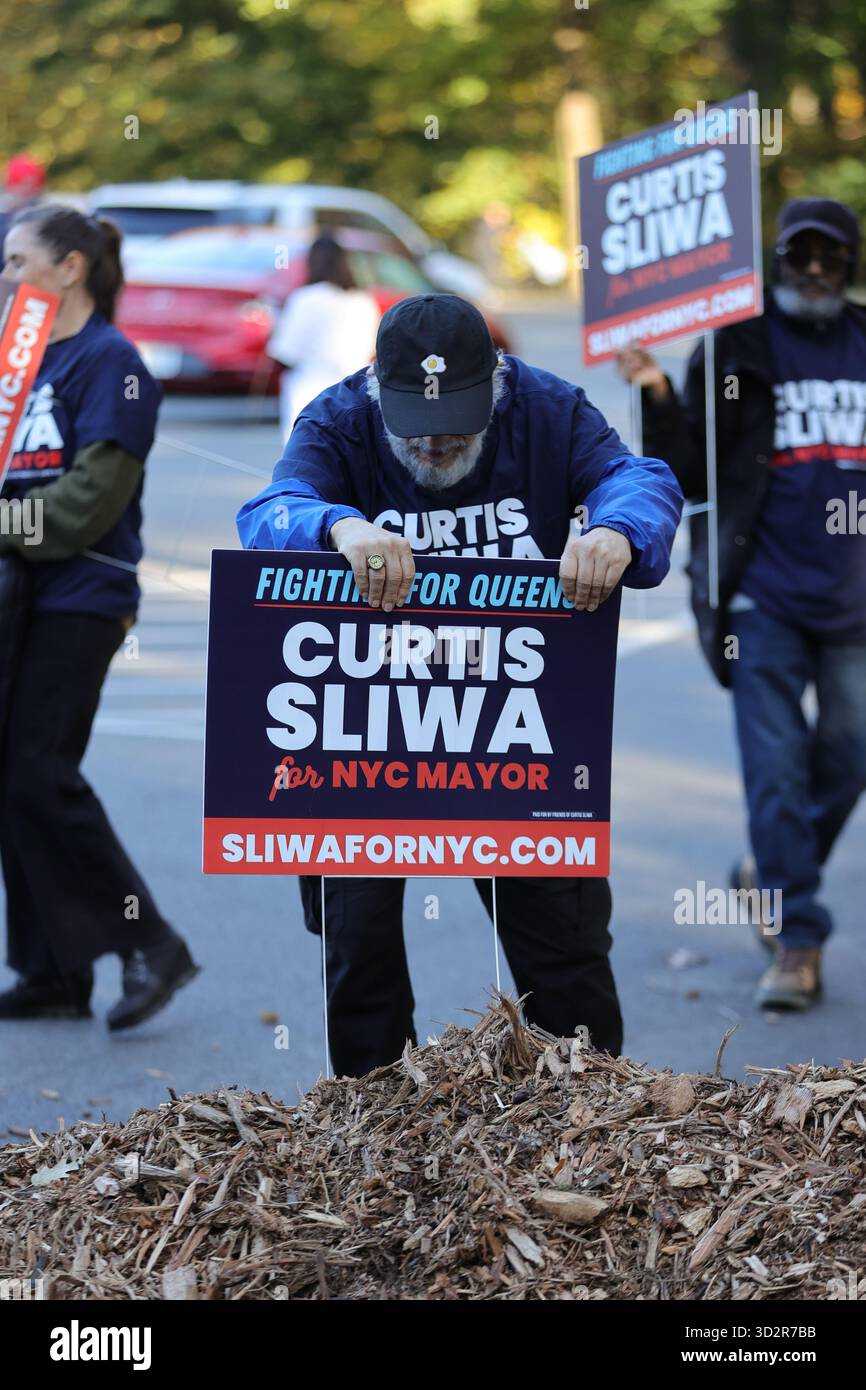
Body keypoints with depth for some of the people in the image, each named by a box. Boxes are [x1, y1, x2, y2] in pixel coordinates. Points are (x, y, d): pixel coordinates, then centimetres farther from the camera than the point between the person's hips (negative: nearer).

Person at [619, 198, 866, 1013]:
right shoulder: (736, 348, -1)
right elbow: (690, 477, -2)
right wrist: (659, 400, -16)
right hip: (767, 599, -4)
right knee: (775, 769, -5)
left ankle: (773, 872, 34)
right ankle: (796, 938, 0)